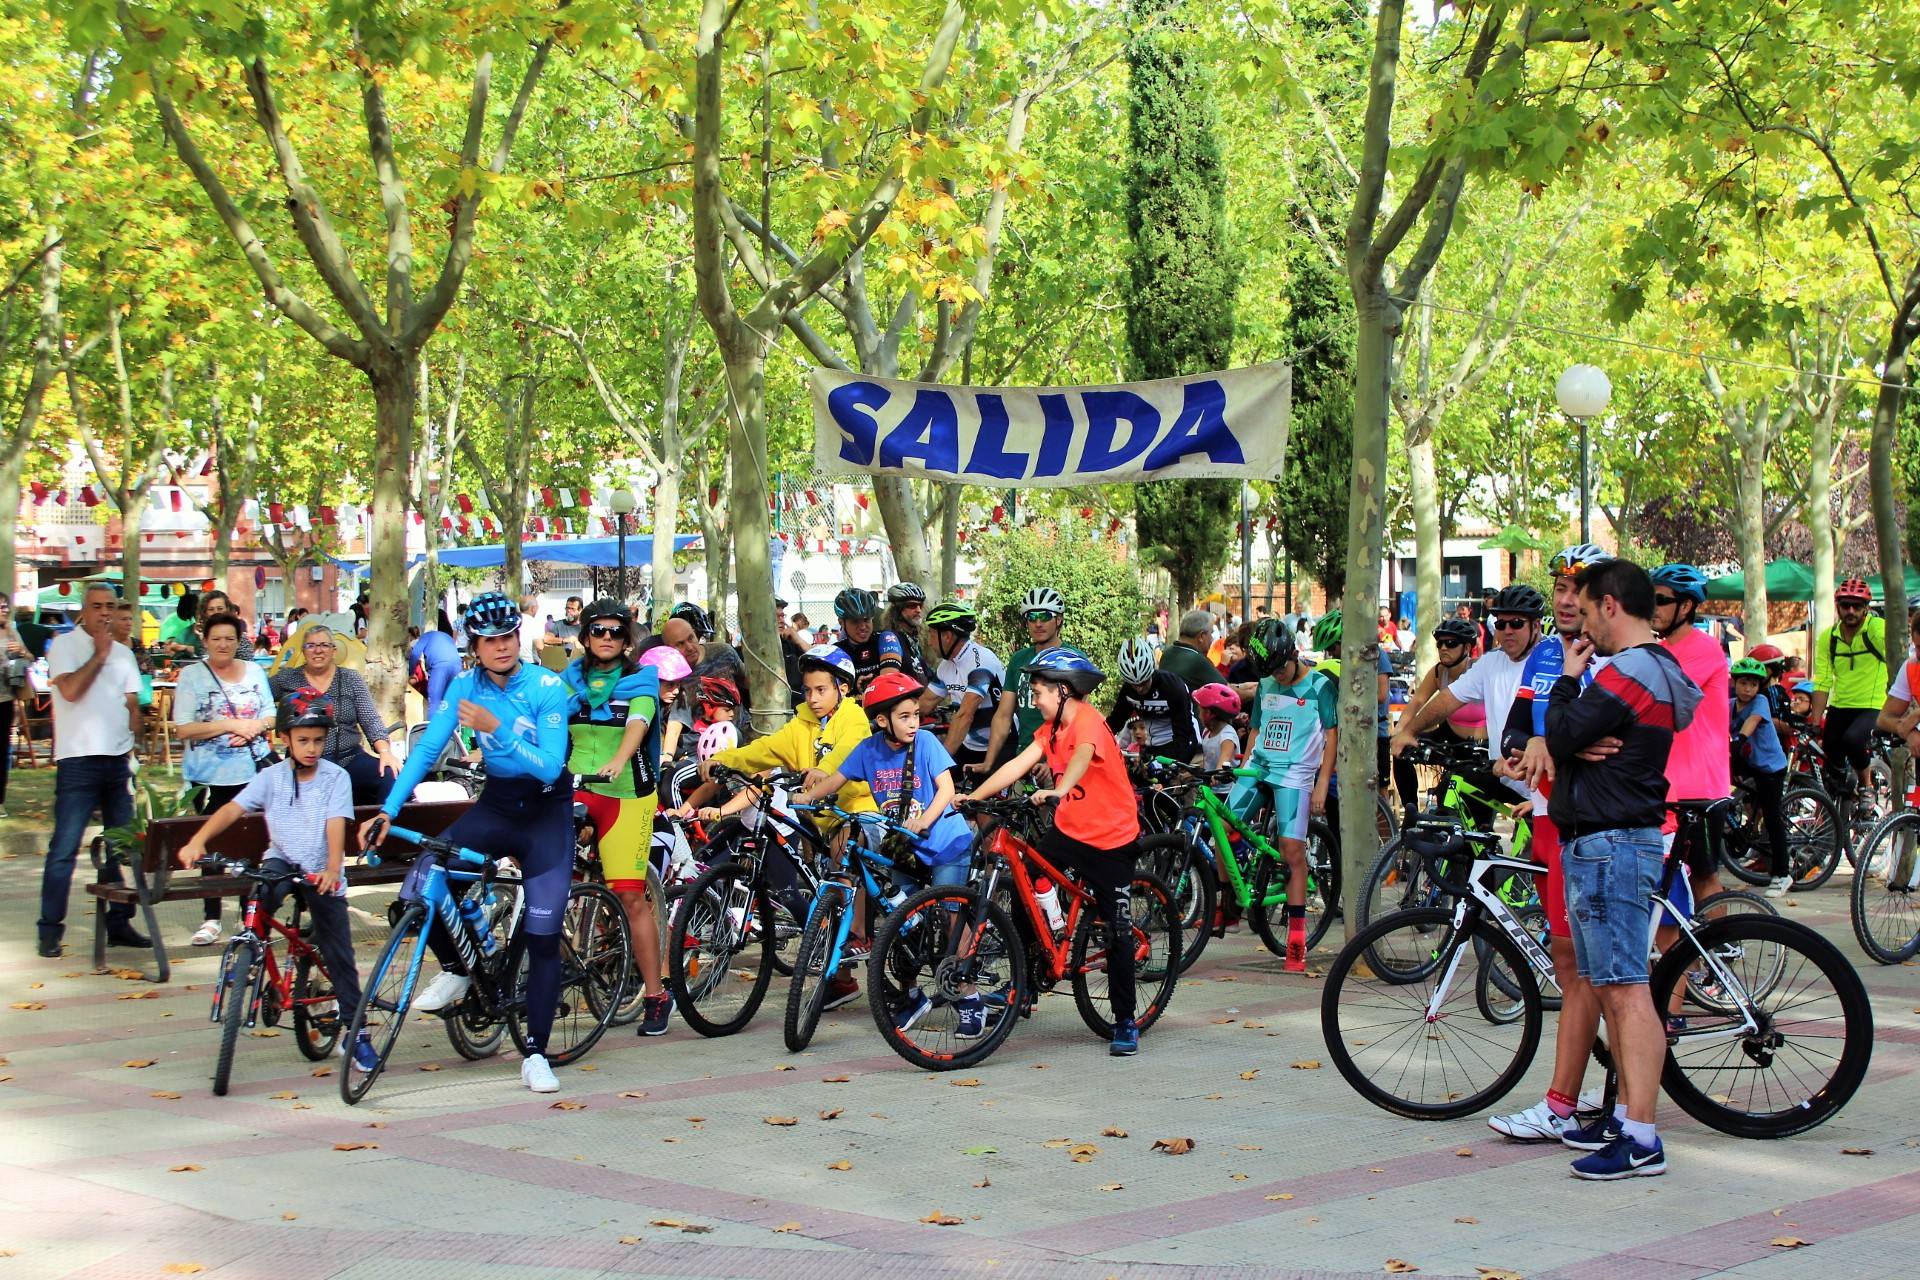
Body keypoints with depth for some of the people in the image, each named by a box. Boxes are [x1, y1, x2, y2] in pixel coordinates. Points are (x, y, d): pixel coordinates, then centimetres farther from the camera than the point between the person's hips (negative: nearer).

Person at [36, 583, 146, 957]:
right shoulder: (64, 646, -2)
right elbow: (70, 691, -17)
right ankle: (50, 930, -2)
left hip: (118, 760, 6)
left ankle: (119, 923, 16)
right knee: (64, 849, -6)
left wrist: (132, 744, 3)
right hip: (78, 761, -6)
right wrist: (99, 655, -11)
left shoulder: (123, 653, 15)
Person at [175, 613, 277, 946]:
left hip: (255, 770, 3)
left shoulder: (254, 672, 11)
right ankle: (211, 919, 10)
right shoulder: (191, 675, -1)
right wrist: (231, 724, -14)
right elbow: (183, 730, -8)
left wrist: (254, 726, -8)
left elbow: (271, 716, 15)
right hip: (211, 776, -3)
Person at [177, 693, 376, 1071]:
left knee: (339, 954, -2)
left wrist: (332, 868, -35)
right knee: (266, 883, -36)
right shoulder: (272, 777, -2)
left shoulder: (336, 777, -6)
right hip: (283, 861, 1)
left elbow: (336, 824, -18)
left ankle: (355, 1033, 7)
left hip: (323, 874, -1)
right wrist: (197, 841, -27)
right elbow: (232, 809, -10)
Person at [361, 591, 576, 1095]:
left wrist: (496, 728, -37)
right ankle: (454, 969, 11)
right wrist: (388, 810, -19)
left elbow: (549, 767, -25)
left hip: (546, 810, -3)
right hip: (496, 803, 4)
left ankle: (536, 1054, 2)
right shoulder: (465, 687, -6)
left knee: (543, 936, -7)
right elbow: (427, 749, -9)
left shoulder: (546, 688, -18)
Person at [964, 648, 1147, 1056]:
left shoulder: (1087, 719, -18)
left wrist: (1059, 790, -58)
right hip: (1068, 830, 7)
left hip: (1111, 840, -7)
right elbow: (1020, 763, -3)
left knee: (1118, 933, 0)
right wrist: (972, 797, -13)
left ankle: (1125, 1023, 11)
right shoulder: (1052, 726, 6)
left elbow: (1082, 755, -39)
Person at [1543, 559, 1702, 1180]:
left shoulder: (1625, 673, -16)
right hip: (1606, 842, 11)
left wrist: (1567, 678, -2)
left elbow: (1562, 737, -15)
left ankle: (1641, 1140, -12)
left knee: (1625, 991, -11)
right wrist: (1579, 748, -5)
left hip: (1612, 844, -11)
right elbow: (1572, 740, 16)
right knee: (1607, 987, 16)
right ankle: (1627, 1114, 23)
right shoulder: (1660, 668, 18)